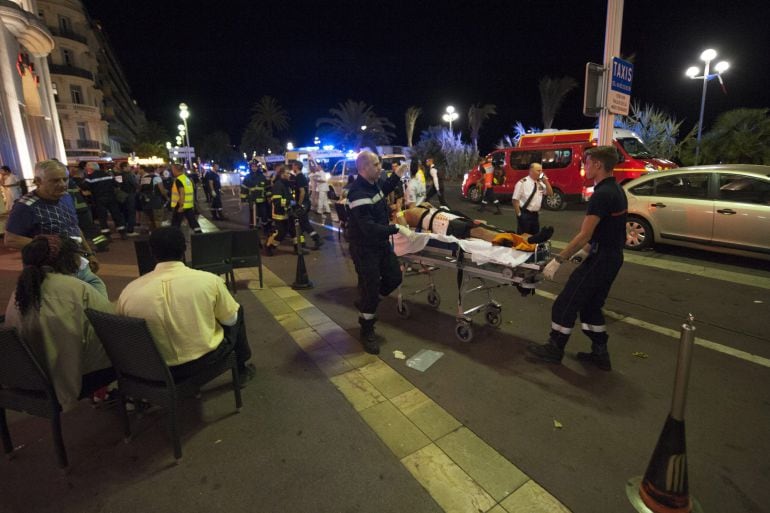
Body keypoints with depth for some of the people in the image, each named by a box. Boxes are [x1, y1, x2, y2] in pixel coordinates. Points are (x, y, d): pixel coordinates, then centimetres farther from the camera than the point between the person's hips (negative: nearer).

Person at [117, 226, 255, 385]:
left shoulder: (128, 292, -13)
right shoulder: (209, 280, -20)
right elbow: (231, 319, -5)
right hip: (205, 359, -3)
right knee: (238, 313, 22)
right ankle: (242, 368, 35)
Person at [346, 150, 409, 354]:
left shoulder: (374, 183, 1)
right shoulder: (358, 194, -27)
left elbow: (383, 190, 27)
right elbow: (369, 227, -34)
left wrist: (396, 176, 15)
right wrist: (397, 228, -32)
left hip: (380, 242, 9)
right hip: (364, 247, -9)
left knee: (394, 277, 12)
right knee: (370, 287, -1)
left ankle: (365, 304, 34)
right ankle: (367, 331, 19)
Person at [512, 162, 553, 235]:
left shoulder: (540, 183, 7)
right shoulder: (522, 183, -13)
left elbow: (550, 193, 7)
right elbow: (515, 199, -13)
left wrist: (546, 181, -5)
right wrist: (519, 214, -15)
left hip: (535, 214, 7)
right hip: (524, 214, -7)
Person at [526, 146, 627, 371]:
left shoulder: (602, 194, -21)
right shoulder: (615, 190, 10)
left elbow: (584, 235, -24)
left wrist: (558, 260, -20)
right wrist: (586, 250, 20)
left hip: (601, 259, -10)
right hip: (611, 257, 10)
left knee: (566, 303, 1)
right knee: (591, 305, 18)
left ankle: (554, 349, 14)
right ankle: (600, 353, 25)